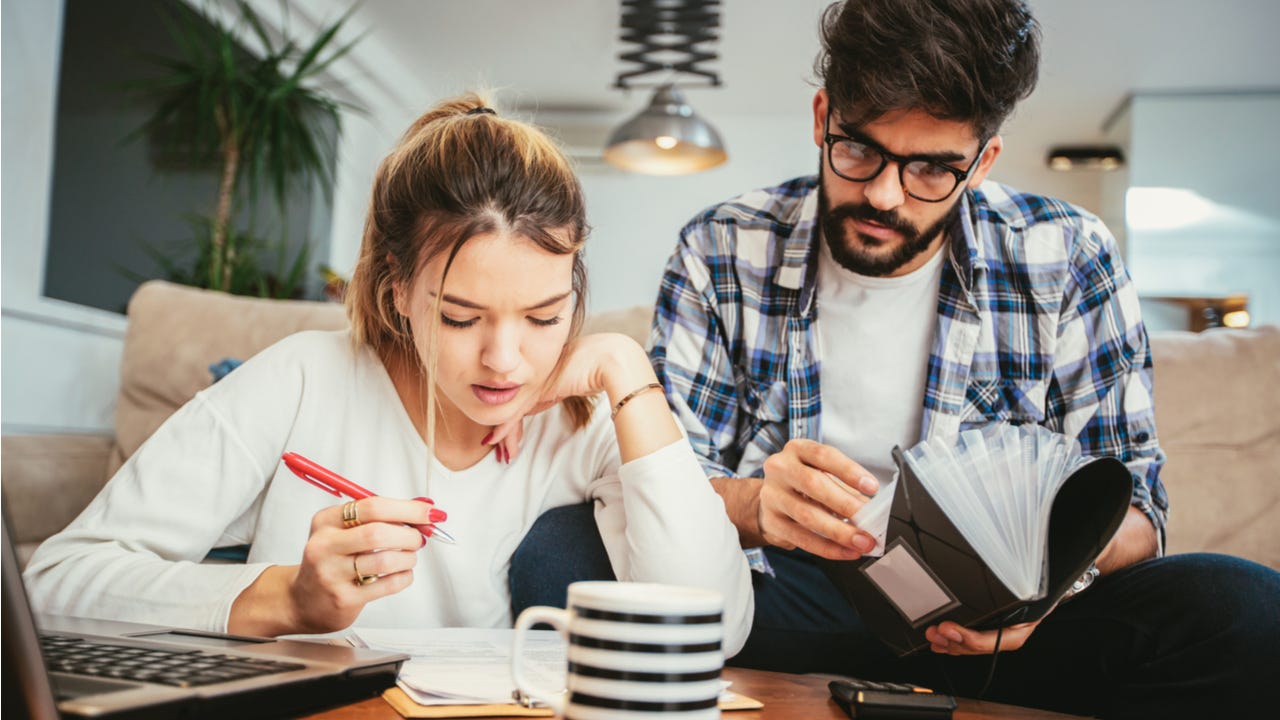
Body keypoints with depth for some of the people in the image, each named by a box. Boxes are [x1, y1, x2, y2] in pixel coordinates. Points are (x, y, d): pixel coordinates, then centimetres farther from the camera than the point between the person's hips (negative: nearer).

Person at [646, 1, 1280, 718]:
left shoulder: (1068, 260, 0)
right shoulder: (722, 254, -1)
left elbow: (1131, 503, 2)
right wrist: (755, 507, -28)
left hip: (992, 621, 1)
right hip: (796, 605, 0)